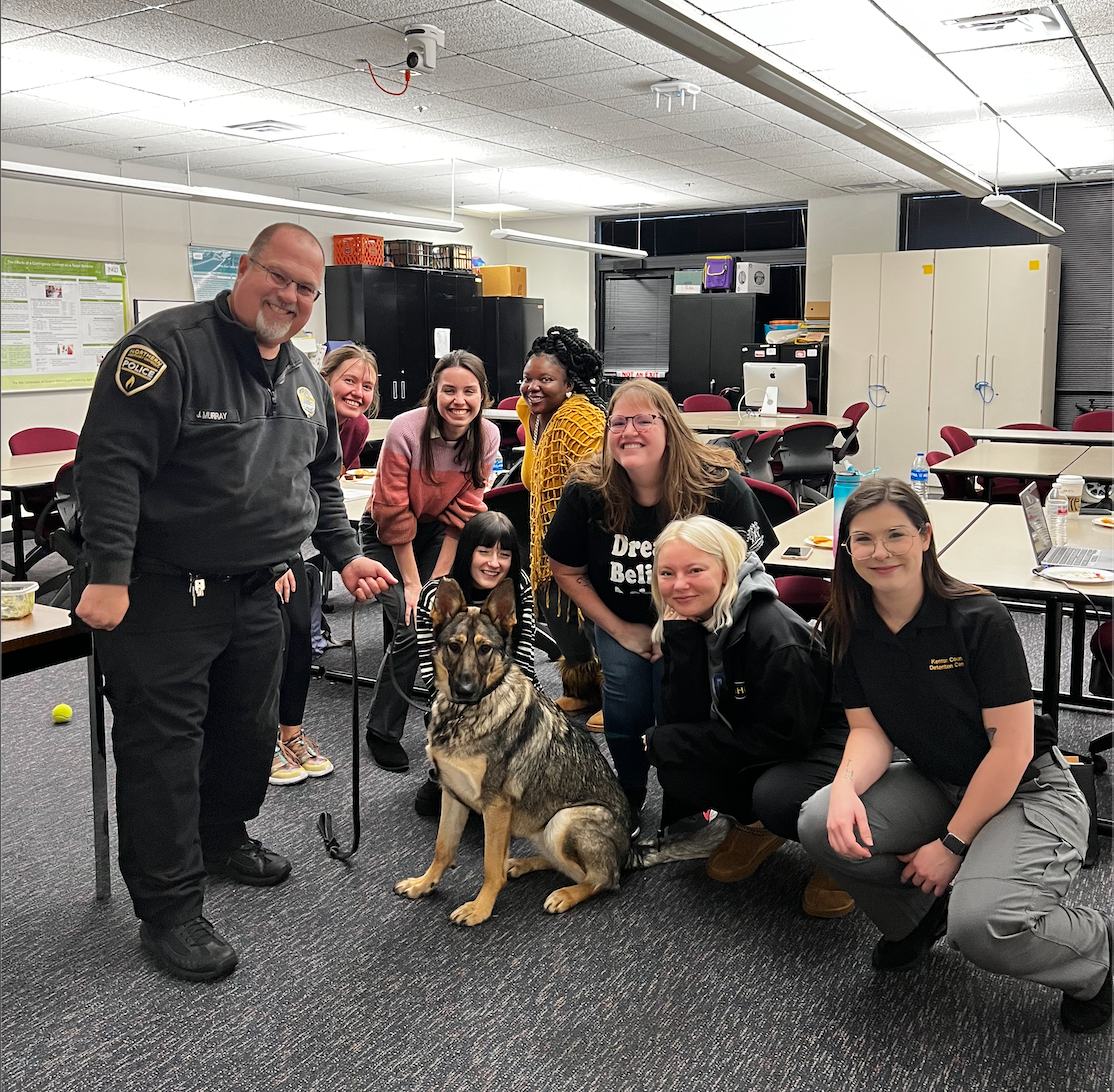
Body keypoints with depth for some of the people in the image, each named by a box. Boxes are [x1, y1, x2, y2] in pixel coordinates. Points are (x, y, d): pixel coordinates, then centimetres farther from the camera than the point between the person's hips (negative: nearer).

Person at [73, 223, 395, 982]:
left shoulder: (306, 378, 11)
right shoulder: (169, 347, -14)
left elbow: (322, 477, 22)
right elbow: (111, 460, -20)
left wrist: (345, 554, 14)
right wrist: (108, 573, -25)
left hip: (256, 592, 8)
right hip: (162, 594, -7)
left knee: (251, 731, 19)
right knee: (163, 747, 1)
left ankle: (223, 838, 43)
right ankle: (170, 908, 14)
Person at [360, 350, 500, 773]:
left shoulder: (487, 437, -16)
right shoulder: (405, 431, -28)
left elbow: (463, 511, -11)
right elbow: (394, 515, -22)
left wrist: (438, 579, -15)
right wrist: (412, 583, -20)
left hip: (438, 530, 4)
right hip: (386, 534, -4)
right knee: (410, 628, -15)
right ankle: (382, 731, 1)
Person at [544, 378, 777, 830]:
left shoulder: (719, 486, -26)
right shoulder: (586, 491, -19)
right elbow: (566, 570, -3)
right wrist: (619, 629, -6)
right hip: (620, 623, 2)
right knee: (623, 718, -1)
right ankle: (627, 805, 31)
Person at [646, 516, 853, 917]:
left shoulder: (774, 633, -28)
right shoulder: (684, 626, -5)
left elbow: (784, 736, -26)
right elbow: (683, 718, -12)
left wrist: (669, 741, -22)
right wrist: (682, 640, -25)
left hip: (821, 745, -7)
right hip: (753, 751, 7)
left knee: (776, 797, -37)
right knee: (673, 768, -18)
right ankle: (757, 824, 9)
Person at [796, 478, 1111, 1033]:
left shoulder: (980, 619, -21)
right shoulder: (848, 628, -6)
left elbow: (1012, 748, -19)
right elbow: (868, 730, -5)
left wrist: (951, 844, -17)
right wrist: (846, 785, -28)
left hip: (1026, 791, -5)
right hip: (935, 784, 5)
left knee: (982, 924, -31)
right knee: (820, 824, -20)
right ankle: (919, 917, 11)